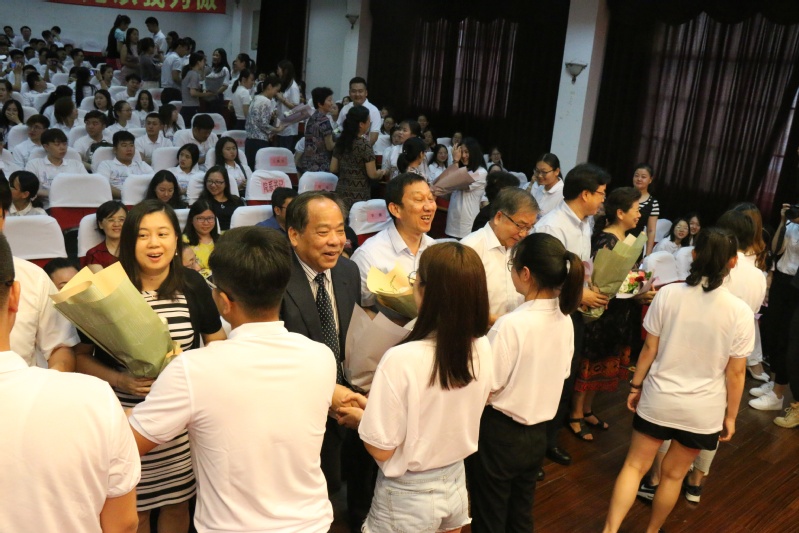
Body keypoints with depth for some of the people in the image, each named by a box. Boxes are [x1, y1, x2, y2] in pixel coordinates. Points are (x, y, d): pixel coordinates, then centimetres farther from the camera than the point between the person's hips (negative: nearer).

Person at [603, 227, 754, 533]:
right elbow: (736, 372, -6)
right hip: (703, 410, 0)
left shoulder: (668, 294, -12)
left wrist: (636, 386, 9)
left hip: (658, 400, 0)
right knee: (673, 474, 18)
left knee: (635, 465, 14)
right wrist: (731, 416, 6)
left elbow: (649, 349, -5)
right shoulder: (740, 312, -13)